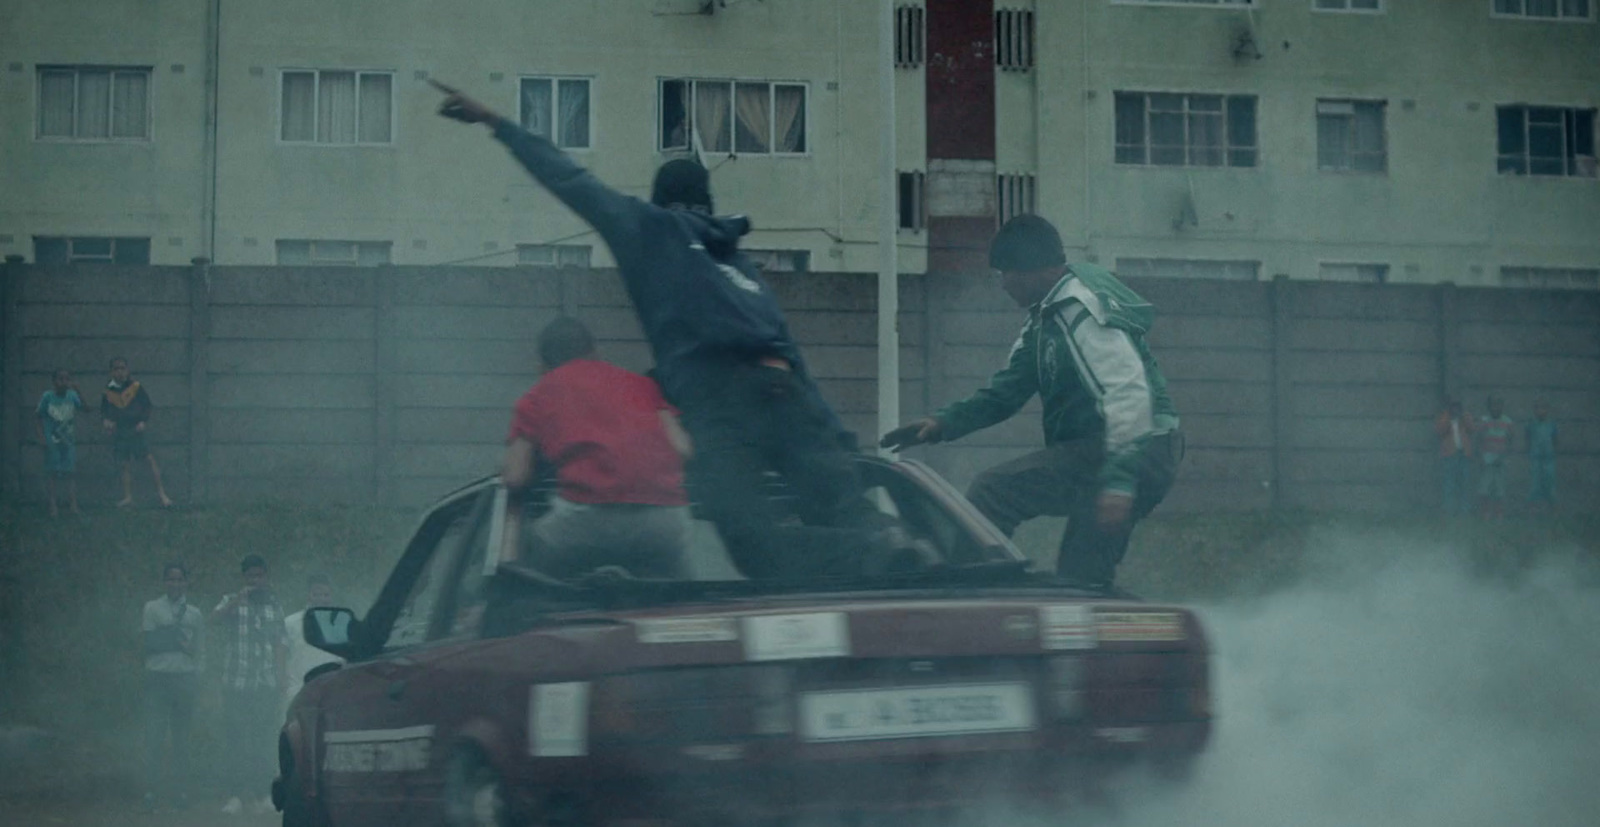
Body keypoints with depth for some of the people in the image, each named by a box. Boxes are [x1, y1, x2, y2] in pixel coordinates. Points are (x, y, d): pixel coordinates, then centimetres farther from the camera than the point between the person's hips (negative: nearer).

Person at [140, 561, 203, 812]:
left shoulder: (194, 613, 13)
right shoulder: (152, 608, 6)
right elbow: (150, 644, -3)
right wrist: (178, 642, -7)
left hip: (184, 678, 2)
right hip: (158, 676, -2)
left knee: (181, 736, 5)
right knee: (154, 735, -8)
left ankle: (180, 790, 8)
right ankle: (151, 790, -7)